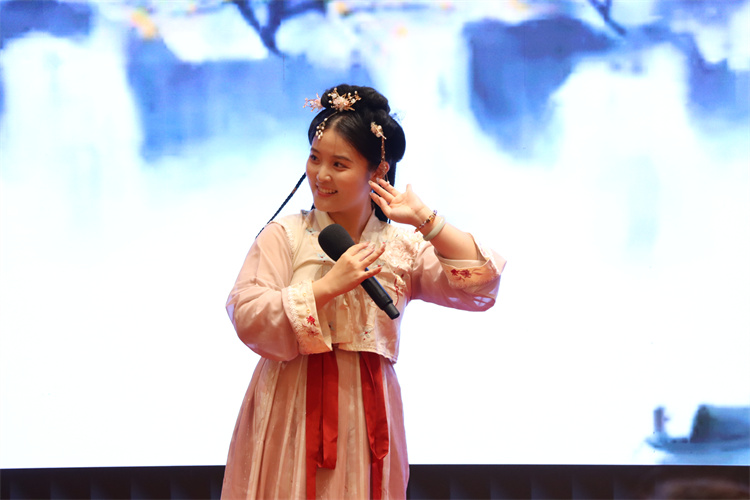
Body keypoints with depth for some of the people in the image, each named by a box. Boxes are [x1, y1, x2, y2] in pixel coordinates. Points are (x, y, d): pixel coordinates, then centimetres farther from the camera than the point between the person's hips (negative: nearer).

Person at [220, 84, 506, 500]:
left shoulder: (402, 247, 7)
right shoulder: (284, 236, 0)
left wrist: (425, 220, -8)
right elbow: (247, 318, -11)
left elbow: (480, 287, -4)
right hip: (293, 410, -2)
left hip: (366, 413, 2)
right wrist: (329, 286, -17)